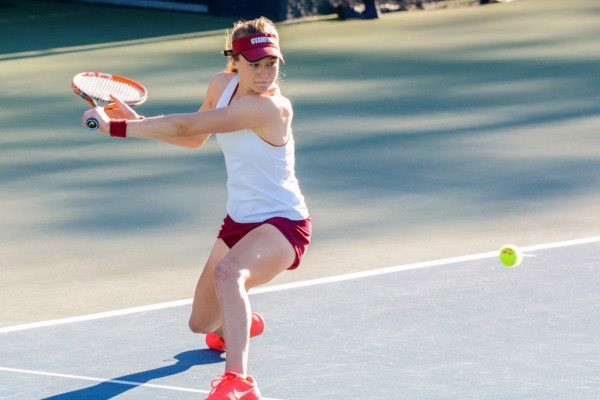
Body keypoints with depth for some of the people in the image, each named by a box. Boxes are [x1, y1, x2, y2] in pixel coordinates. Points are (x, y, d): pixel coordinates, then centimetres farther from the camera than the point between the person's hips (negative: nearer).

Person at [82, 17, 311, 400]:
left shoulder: (270, 107, -28)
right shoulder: (222, 85, -3)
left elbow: (186, 126, -29)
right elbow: (194, 138, 15)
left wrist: (115, 126, -23)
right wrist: (137, 120, 0)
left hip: (281, 223, -8)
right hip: (239, 221, 8)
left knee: (228, 273, -40)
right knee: (203, 323, 18)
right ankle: (241, 323, 56)